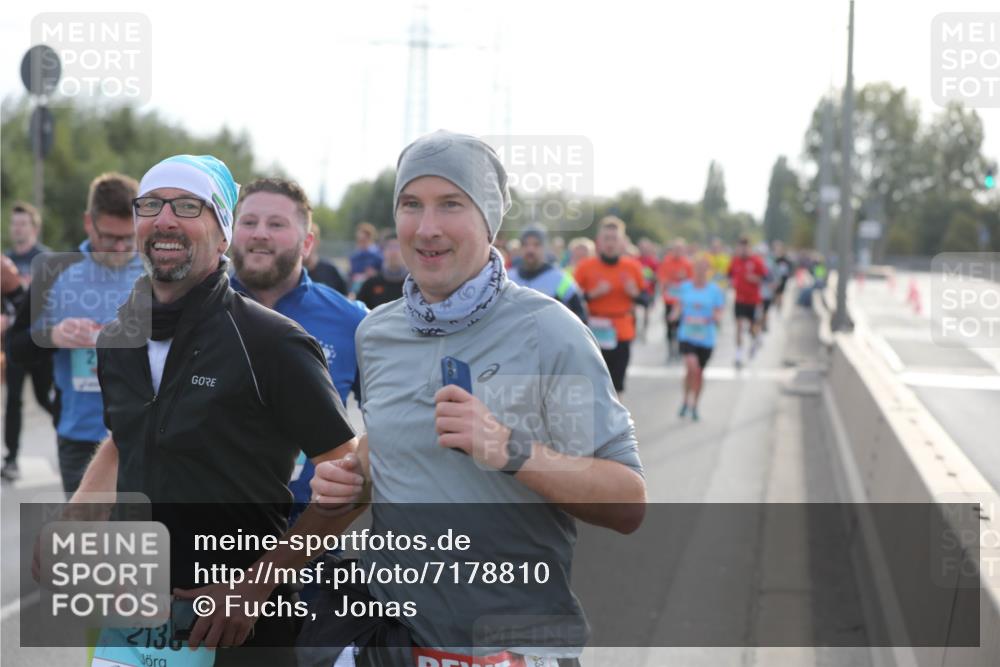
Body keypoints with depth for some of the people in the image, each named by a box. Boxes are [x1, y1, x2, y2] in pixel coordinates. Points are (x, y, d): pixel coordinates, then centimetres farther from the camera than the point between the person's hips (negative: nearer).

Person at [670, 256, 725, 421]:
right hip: (687, 334, -1)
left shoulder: (715, 290, -2)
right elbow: (679, 307, 13)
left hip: (706, 338, 1)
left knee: (700, 372, 11)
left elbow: (718, 316, 1)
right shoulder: (685, 287, 2)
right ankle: (686, 400, 3)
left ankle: (694, 405, 30)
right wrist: (675, 314, -8)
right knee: (692, 366, -20)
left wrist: (715, 318, -22)